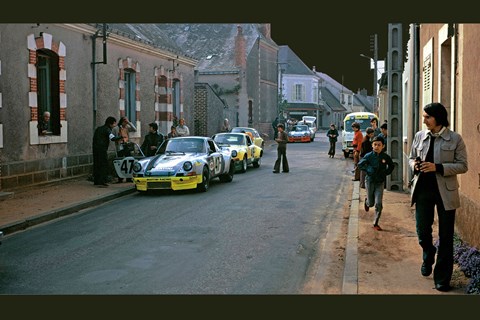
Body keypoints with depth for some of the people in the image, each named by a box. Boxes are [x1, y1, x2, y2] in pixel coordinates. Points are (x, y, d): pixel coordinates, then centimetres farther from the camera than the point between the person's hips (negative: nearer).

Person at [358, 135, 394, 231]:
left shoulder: (385, 157, -6)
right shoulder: (369, 156, -10)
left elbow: (391, 166, 11)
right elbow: (360, 164, -2)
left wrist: (386, 172, -3)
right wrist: (368, 169, -15)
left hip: (380, 182, 1)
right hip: (370, 181, 0)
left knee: (379, 204, -6)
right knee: (371, 203, 10)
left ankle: (375, 223, 6)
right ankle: (366, 201, 49)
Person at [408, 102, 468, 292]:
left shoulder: (455, 139, -7)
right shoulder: (419, 136, 4)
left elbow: (463, 166, -7)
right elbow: (411, 157, 16)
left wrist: (437, 167, -20)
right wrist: (415, 165, -8)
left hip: (445, 191, -3)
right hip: (423, 189, 3)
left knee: (446, 237, 5)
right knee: (422, 232, 6)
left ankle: (442, 278, 17)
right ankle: (428, 257, 39)